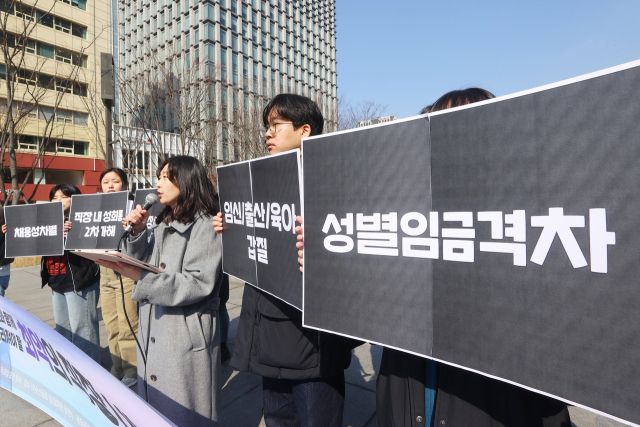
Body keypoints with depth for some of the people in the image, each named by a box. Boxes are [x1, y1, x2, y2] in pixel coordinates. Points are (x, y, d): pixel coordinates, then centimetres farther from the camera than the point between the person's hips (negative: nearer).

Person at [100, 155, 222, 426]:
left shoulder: (205, 225, -13)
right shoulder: (163, 225, 14)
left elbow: (198, 284, -23)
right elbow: (140, 264, 12)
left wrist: (142, 277, -28)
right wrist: (138, 232, -2)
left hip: (185, 338, -8)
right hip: (154, 334, 8)